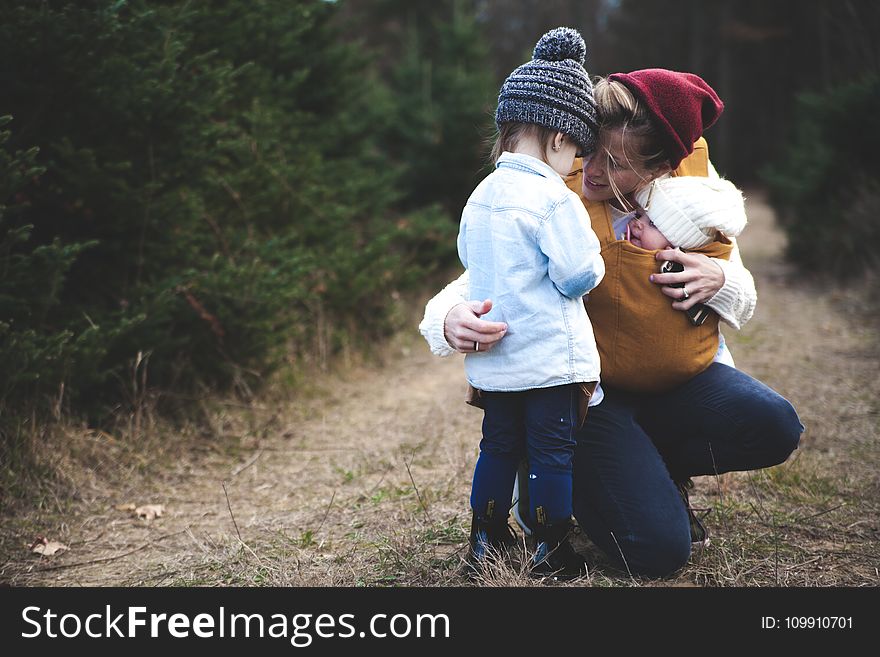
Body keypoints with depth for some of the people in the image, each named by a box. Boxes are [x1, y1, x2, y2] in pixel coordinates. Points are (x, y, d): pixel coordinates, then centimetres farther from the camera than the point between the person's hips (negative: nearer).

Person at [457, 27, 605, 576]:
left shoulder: (481, 196, 7)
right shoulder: (554, 199, -16)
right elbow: (579, 274, -17)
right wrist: (594, 259, 4)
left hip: (493, 360, 7)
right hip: (550, 356, -7)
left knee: (499, 446, 18)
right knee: (553, 452, 4)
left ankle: (486, 537, 27)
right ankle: (552, 551, 13)